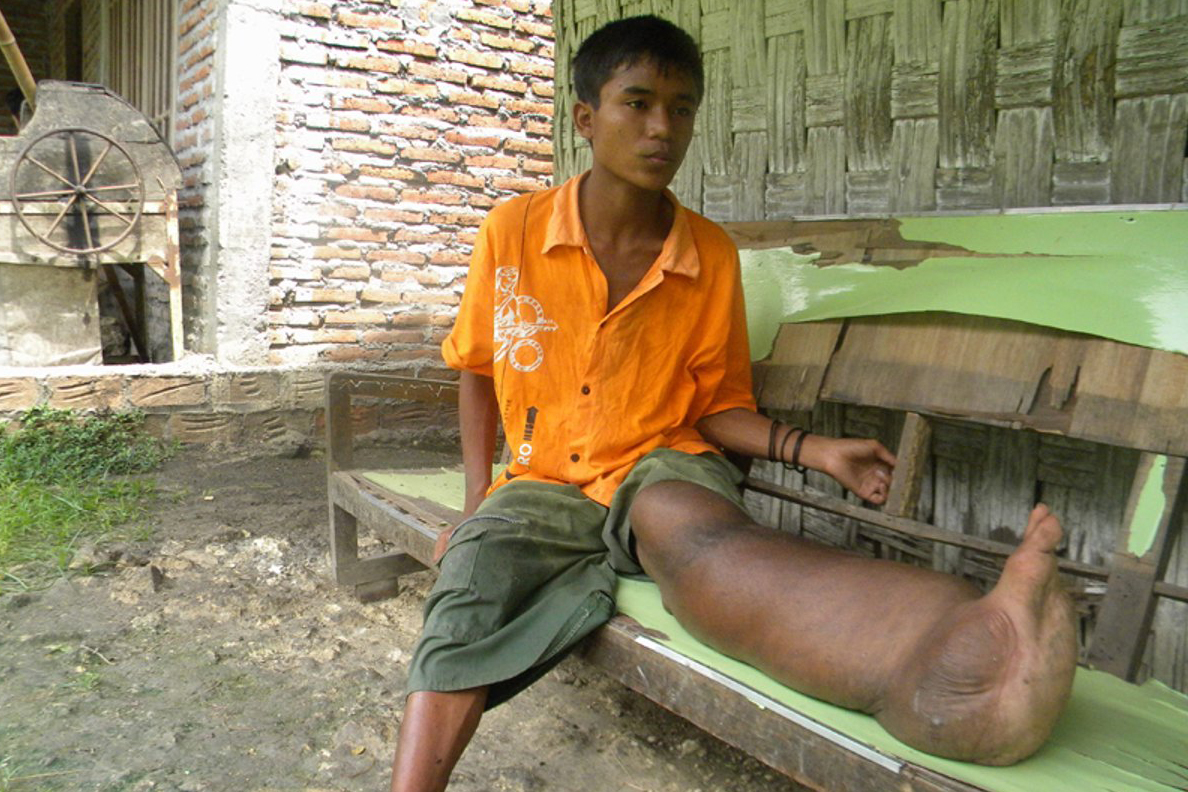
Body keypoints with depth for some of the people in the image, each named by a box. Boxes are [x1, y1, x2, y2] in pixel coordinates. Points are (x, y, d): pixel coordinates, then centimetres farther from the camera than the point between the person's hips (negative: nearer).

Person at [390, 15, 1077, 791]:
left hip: (661, 467, -2)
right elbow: (476, 365, 14)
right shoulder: (513, 232, -1)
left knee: (684, 522, -40)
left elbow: (716, 405, 10)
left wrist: (812, 449, -7)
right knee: (459, 621, -30)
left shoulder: (712, 256, 0)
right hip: (540, 484, 3)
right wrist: (476, 496, 5)